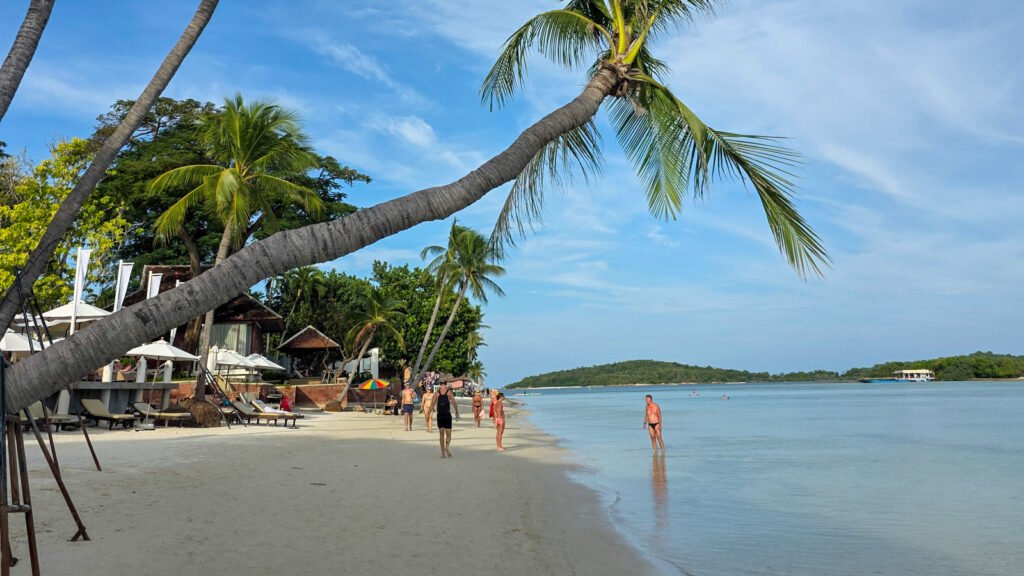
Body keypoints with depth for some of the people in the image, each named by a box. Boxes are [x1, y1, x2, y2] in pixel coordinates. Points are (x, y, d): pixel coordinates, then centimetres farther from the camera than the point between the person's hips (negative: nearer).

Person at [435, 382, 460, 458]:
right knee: (448, 435, 6)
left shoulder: (437, 392, 2)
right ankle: (446, 447, -20)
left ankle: (443, 453, 9)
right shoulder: (449, 392, -3)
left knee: (441, 435, 12)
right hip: (447, 415, -2)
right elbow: (454, 403, -6)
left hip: (439, 415, 2)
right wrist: (457, 413, 5)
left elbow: (433, 404, -4)